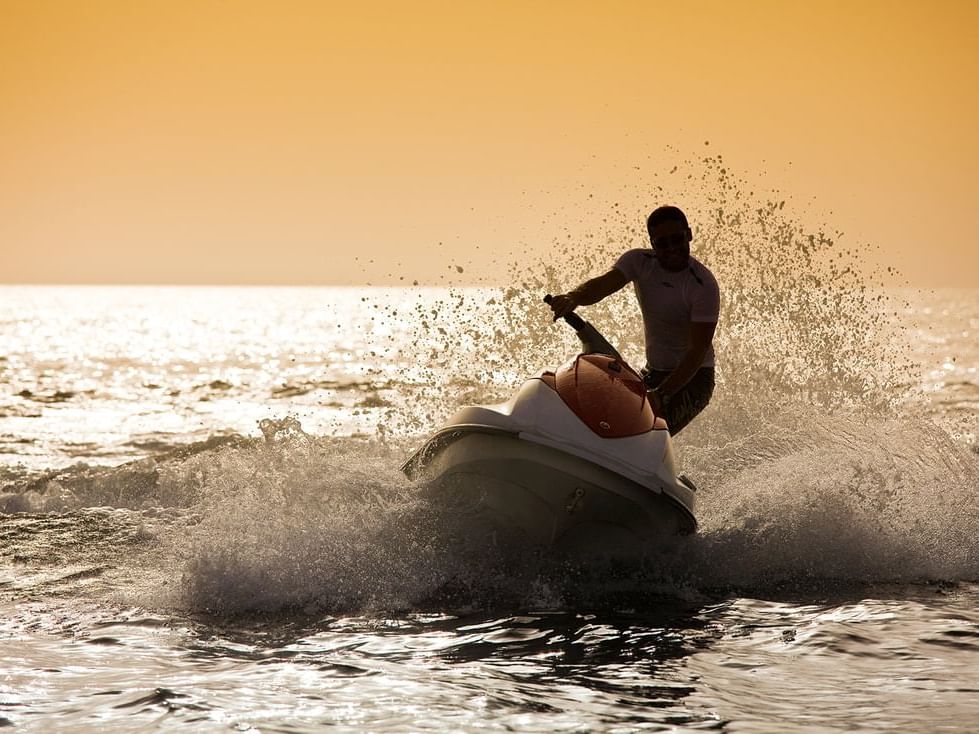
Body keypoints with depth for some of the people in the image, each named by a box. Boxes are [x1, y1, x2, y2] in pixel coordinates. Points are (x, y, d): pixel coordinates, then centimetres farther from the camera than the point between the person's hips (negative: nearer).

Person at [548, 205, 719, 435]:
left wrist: (662, 394, -34)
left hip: (693, 377, -6)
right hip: (653, 372, 6)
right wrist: (573, 298, -46)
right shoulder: (640, 261, -3)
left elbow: (698, 350, -23)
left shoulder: (703, 285, -18)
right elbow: (603, 284, -21)